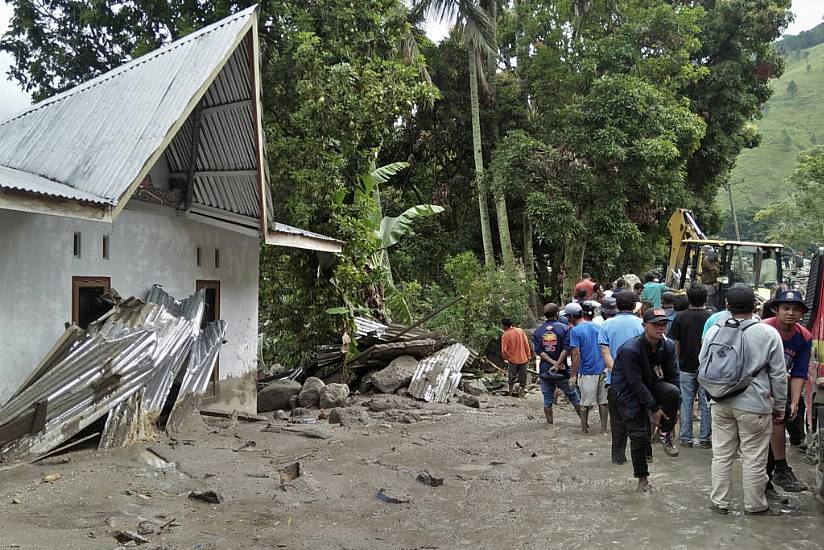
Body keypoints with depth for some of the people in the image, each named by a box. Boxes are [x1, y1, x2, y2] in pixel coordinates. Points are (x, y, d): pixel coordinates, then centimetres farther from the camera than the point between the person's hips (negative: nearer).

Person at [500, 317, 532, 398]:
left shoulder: (505, 335, -12)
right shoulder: (521, 331, -1)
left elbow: (504, 350, -12)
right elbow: (527, 345, 1)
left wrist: (507, 358, 6)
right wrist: (528, 356, 9)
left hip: (512, 360, -2)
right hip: (523, 359, 2)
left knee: (511, 379, 15)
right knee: (522, 381, 11)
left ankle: (510, 395, 20)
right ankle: (521, 395, 12)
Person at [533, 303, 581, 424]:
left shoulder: (538, 331, 4)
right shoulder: (564, 328, -4)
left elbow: (538, 351, -5)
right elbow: (566, 349, -15)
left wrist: (553, 363, -11)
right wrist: (557, 365, -15)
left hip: (544, 370, 2)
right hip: (562, 372, -2)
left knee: (547, 400, 9)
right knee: (573, 396, 11)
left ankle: (549, 424, 13)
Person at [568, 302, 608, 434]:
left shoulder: (575, 331, -9)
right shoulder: (598, 327, 9)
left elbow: (576, 354, -14)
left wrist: (573, 375, -10)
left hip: (587, 372, -5)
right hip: (603, 369, 5)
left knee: (585, 403, 6)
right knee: (603, 401, 10)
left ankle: (584, 428, 13)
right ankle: (604, 429, 15)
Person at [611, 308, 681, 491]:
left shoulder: (668, 346, -8)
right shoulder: (630, 349, -27)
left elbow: (673, 376, -1)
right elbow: (635, 383, -24)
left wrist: (675, 406, -5)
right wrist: (653, 408, -20)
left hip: (652, 385, 5)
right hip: (629, 393, -5)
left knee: (673, 391, -28)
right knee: (639, 435, -4)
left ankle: (665, 435, -5)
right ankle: (642, 478, 16)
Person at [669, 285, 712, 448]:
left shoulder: (680, 317, -6)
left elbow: (676, 344, -3)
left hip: (686, 366, 1)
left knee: (686, 403, 7)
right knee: (706, 404, 8)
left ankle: (686, 438, 12)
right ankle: (705, 438, 13)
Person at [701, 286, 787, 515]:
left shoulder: (714, 331, -1)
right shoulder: (769, 334, -8)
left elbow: (702, 364, 10)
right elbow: (778, 374, -1)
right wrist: (779, 406, 9)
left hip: (721, 402, 3)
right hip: (754, 405, -3)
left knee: (722, 455, 12)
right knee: (754, 458, 9)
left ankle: (719, 502, 20)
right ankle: (755, 505, 21)